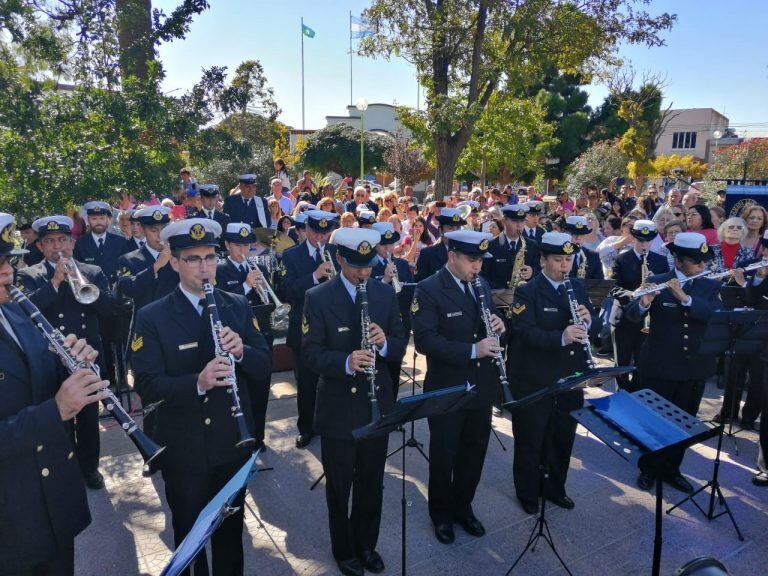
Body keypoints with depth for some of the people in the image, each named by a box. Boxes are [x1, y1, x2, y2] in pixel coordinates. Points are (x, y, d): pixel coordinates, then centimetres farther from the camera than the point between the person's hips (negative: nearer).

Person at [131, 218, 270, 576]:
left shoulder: (237, 306, 0)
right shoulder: (151, 318, -10)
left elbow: (264, 364, -1)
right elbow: (146, 385, -15)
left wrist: (241, 351, -23)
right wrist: (197, 383, -33)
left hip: (233, 443, 3)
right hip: (182, 451, -2)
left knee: (231, 530, 21)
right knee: (189, 535, 18)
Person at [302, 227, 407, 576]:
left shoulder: (385, 293, 1)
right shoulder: (317, 298, -10)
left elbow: (400, 345, 3)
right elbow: (311, 353, -13)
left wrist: (384, 343, -20)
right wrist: (346, 362, -31)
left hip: (377, 405, 3)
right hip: (338, 408, -3)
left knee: (372, 484, 19)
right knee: (339, 486, 15)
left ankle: (366, 544, 42)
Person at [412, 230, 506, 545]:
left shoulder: (482, 284, 5)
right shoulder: (428, 290, -16)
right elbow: (425, 341, -23)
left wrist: (498, 325, -9)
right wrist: (472, 350, -30)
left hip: (481, 386, 6)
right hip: (447, 389, -6)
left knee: (474, 451, 19)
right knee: (444, 455, 11)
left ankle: (463, 506, 40)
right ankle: (442, 513, 34)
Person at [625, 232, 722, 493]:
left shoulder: (710, 286, 3)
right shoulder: (656, 282, -5)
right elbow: (632, 315, -14)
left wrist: (685, 298, -27)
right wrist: (644, 303, -36)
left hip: (696, 367, 3)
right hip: (659, 366, -3)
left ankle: (671, 469, 32)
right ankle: (647, 468, 27)